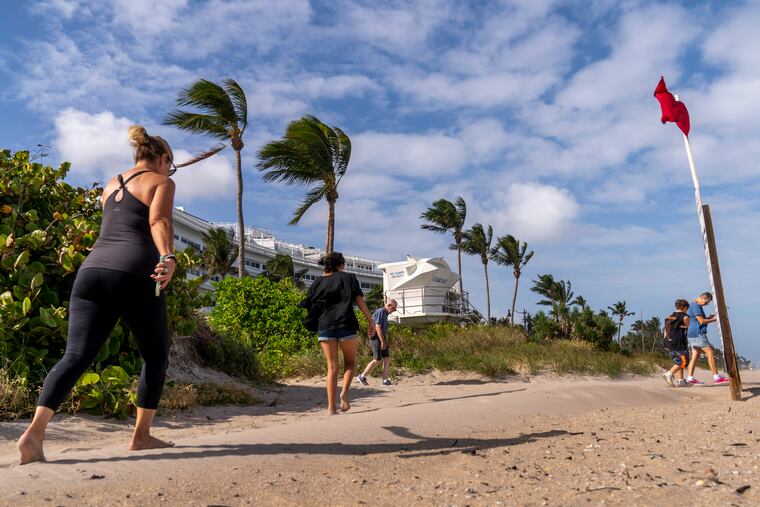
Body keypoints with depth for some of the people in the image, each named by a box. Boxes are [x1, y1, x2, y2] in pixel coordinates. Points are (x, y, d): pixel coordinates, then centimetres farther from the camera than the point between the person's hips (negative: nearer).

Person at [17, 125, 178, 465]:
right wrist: (168, 258, -27)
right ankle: (141, 436, 14)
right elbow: (159, 221, -12)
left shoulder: (110, 185, 26)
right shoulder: (161, 182, 7)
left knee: (76, 356, 1)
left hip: (92, 270, 6)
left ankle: (35, 431, -15)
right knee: (156, 356, 11)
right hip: (135, 275, -6)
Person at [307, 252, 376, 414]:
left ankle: (331, 407, 3)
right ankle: (344, 393, -7)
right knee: (350, 362, 16)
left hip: (324, 326, 2)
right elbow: (360, 301, 1)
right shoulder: (349, 278, 7)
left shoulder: (318, 282, 13)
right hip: (346, 324, -2)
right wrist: (371, 321, 2)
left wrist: (314, 326, 15)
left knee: (332, 367, 8)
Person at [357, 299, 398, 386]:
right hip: (376, 339, -10)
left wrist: (385, 342, 18)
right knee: (377, 360, -8)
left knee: (387, 358, 3)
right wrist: (383, 342, -22)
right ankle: (362, 376, 2)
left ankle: (385, 380, 5)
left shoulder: (385, 314, 18)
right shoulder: (380, 312, -14)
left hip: (381, 339, 10)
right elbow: (378, 328, -21)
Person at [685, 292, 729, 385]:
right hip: (698, 334, -10)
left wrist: (709, 317, 10)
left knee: (695, 356, 6)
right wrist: (713, 319, -4)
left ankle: (690, 378, 2)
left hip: (693, 335, 10)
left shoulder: (694, 305, 21)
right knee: (710, 354, -6)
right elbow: (701, 321, -16)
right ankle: (716, 377, -3)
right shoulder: (695, 306, -11)